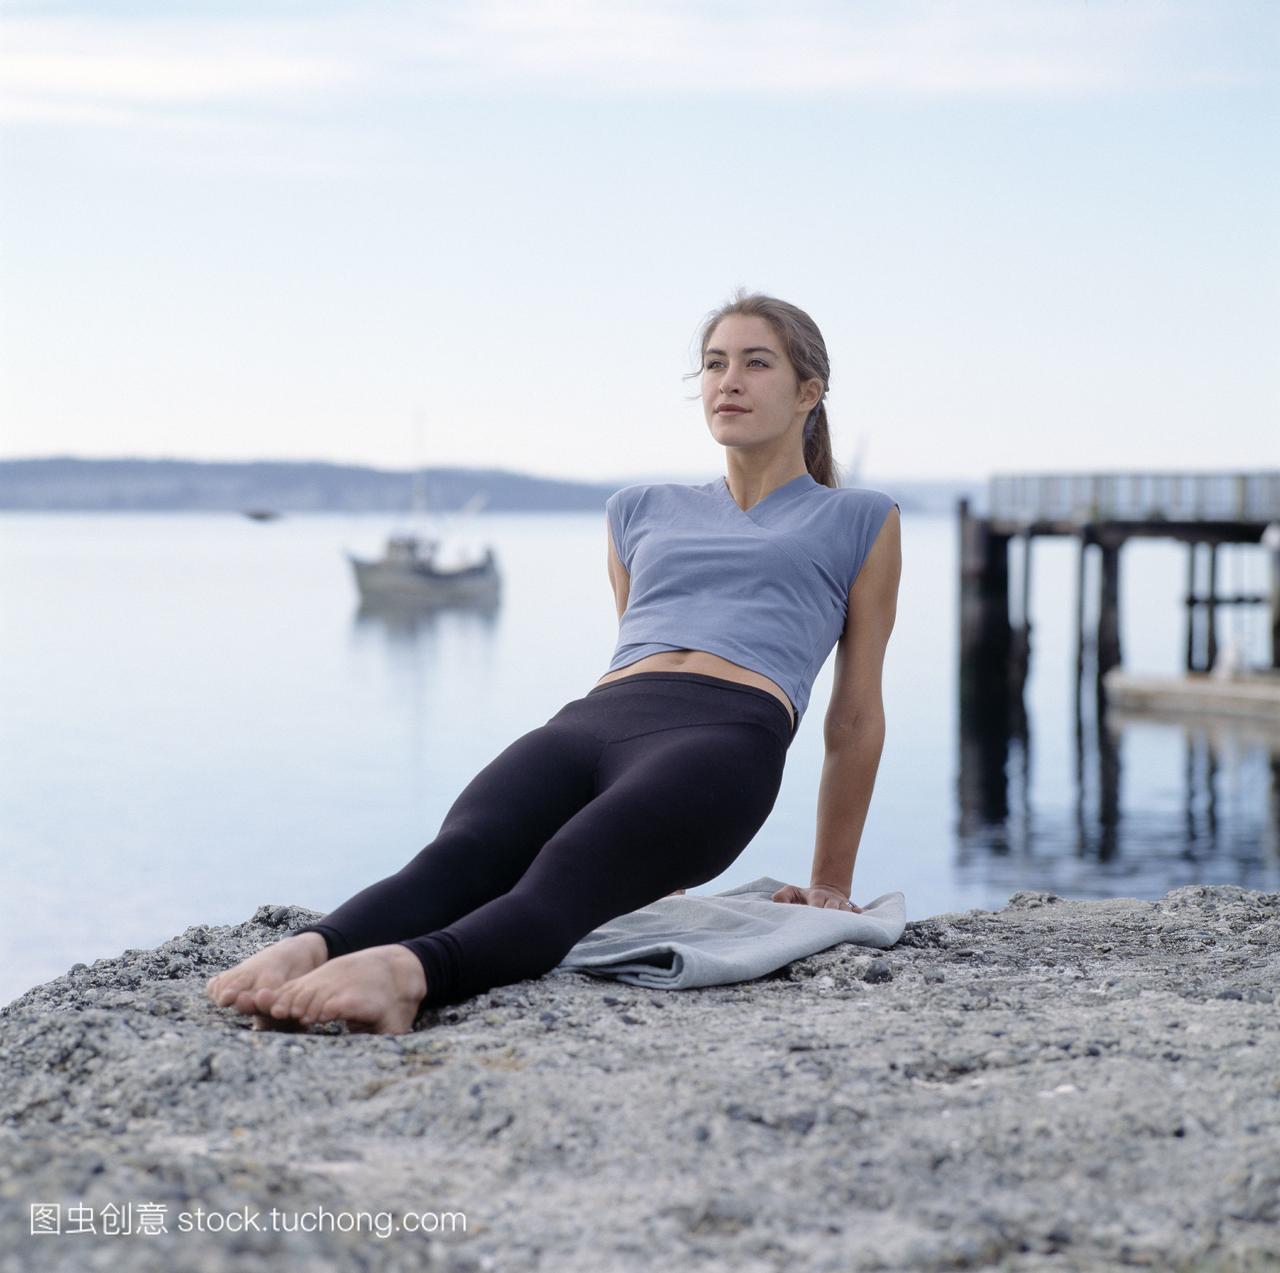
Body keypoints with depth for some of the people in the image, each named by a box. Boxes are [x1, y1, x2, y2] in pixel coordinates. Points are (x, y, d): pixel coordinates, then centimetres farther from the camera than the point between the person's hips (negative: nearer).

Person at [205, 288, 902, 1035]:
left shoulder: (859, 523, 21)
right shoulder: (642, 511, 31)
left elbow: (856, 716, 21)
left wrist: (832, 884, 21)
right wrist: (648, 860, 36)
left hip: (723, 740, -4)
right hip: (586, 723, 4)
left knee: (562, 882, -36)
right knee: (456, 861, -31)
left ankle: (407, 972, -62)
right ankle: (310, 950, -56)